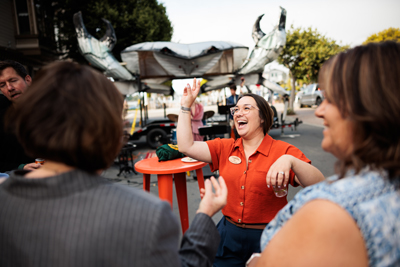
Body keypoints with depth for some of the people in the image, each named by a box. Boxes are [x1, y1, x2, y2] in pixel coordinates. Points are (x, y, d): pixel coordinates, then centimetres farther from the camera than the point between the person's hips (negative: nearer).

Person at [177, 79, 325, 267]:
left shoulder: (283, 151, -11)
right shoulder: (224, 148, 1)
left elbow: (319, 186, -21)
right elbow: (186, 146, -6)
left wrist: (290, 161, -39)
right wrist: (185, 105, -3)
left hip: (268, 238, -3)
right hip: (228, 235, 4)